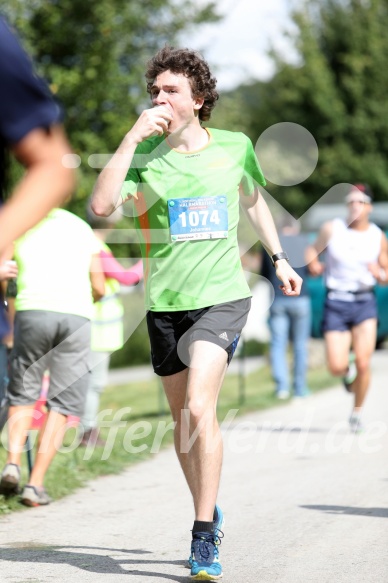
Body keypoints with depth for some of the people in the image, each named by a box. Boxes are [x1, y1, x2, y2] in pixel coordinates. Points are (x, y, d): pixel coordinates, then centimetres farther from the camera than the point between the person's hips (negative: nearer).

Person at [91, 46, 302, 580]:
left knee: (199, 409, -18)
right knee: (182, 418, 11)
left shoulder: (235, 147, 2)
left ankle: (205, 536, -12)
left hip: (223, 298, -2)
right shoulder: (145, 154, -2)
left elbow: (253, 199, 23)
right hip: (165, 302, 2)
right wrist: (133, 137, -21)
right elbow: (102, 204, -20)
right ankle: (209, 510, 33)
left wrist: (279, 258, 26)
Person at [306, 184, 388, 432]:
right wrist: (313, 264, -8)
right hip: (336, 302, 0)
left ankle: (357, 412, 10)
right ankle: (348, 371, 29)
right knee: (336, 367, -9)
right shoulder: (332, 229, 0)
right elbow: (313, 250, 14)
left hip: (364, 302, 0)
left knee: (363, 363, -12)